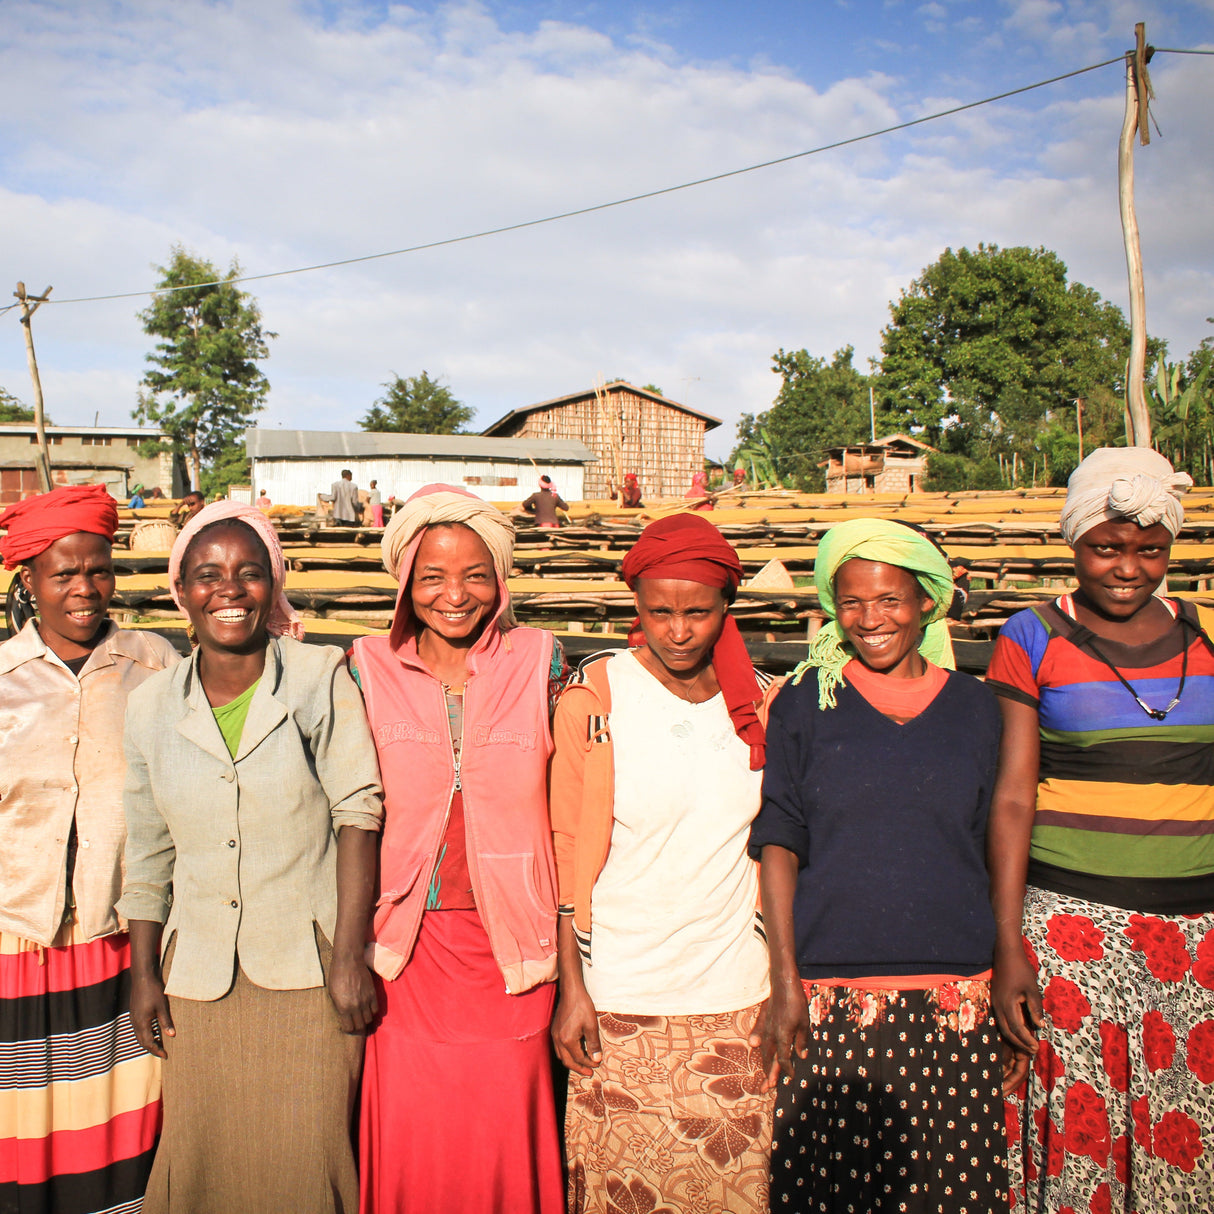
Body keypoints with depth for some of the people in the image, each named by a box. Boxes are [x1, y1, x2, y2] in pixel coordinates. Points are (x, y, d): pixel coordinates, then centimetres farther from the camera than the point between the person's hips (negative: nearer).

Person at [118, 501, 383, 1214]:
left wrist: (349, 957, -13)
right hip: (199, 975, 3)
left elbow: (358, 811, -9)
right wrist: (144, 974, 11)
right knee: (201, 1156, 10)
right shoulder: (154, 707, 4)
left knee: (306, 1156, 3)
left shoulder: (321, 679, -7)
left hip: (307, 968, -3)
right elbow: (148, 852, 11)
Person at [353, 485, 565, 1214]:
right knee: (408, 1140, 8)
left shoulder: (539, 660, -1)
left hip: (510, 944, 0)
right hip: (408, 942, 1)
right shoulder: (371, 668, 1)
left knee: (505, 1135, 8)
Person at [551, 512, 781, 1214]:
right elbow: (568, 855, -4)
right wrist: (572, 987, -5)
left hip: (739, 996, 3)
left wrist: (787, 980, 7)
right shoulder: (593, 700, -8)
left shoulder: (762, 702, 2)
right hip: (622, 997, -2)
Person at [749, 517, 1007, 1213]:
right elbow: (779, 843, 1)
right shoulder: (806, 703, 2)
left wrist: (1003, 977, 7)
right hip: (834, 997, -1)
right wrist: (785, 984, -6)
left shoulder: (974, 707, 8)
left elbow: (983, 847, 12)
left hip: (954, 995, 2)